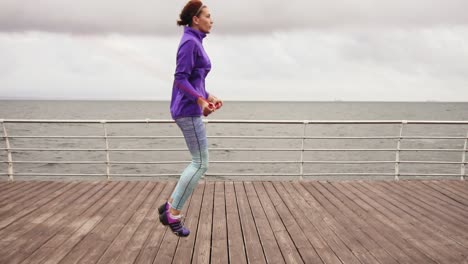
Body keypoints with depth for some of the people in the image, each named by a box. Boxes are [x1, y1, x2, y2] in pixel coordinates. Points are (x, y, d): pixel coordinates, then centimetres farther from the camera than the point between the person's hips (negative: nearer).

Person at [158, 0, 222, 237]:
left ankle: (170, 206, 13)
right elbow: (180, 80, -19)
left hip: (190, 108, 10)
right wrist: (200, 100, -28)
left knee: (200, 162, 11)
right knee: (200, 163, -6)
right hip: (188, 110, -10)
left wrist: (208, 97, 18)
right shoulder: (189, 42, -12)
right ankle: (173, 214, 1)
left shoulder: (194, 42, 19)